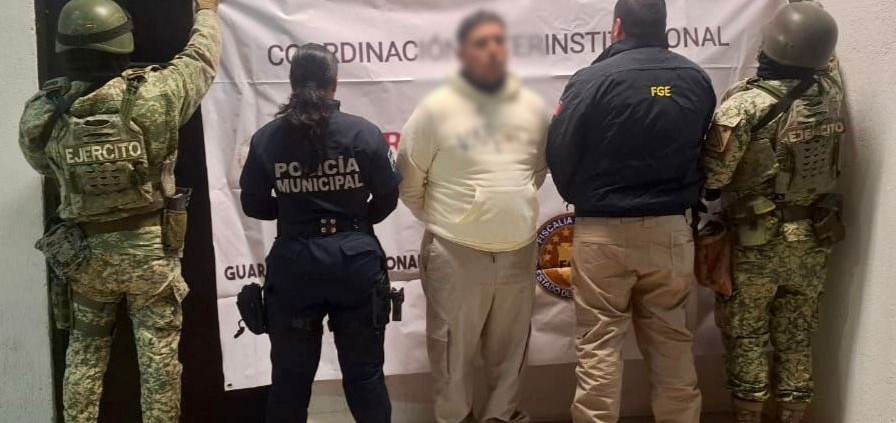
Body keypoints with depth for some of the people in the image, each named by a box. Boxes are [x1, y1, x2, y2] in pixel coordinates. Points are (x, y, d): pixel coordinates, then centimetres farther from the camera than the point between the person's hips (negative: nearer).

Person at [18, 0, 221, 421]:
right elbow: (200, 60, 1)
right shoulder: (151, 95, -16)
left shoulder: (41, 113, -9)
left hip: (85, 251, 3)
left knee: (84, 353, 19)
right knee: (159, 354, 8)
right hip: (151, 248, -3)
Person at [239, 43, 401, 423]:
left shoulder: (267, 139, -5)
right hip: (355, 260, 0)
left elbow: (254, 205, 1)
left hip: (294, 265, 1)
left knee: (291, 375, 15)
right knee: (365, 372, 13)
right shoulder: (364, 133, -7)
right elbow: (387, 198, -1)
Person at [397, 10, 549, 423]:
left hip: (519, 252, 4)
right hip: (456, 254, -4)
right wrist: (444, 219, 5)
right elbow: (409, 180, -2)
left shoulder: (533, 107, 3)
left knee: (510, 347, 17)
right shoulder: (436, 109, -9)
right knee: (454, 348, 8)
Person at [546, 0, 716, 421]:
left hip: (604, 232, -4)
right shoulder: (696, 79, 3)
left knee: (599, 346, 4)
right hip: (671, 229, 4)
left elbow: (560, 154, -8)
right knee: (672, 342, 16)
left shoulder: (593, 79, -12)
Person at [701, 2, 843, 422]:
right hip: (812, 242, 5)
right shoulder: (830, 92, -5)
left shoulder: (744, 105, -22)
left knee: (746, 340, 10)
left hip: (754, 244, -4)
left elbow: (712, 178, -20)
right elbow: (826, 60, 18)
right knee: (797, 340, 15)